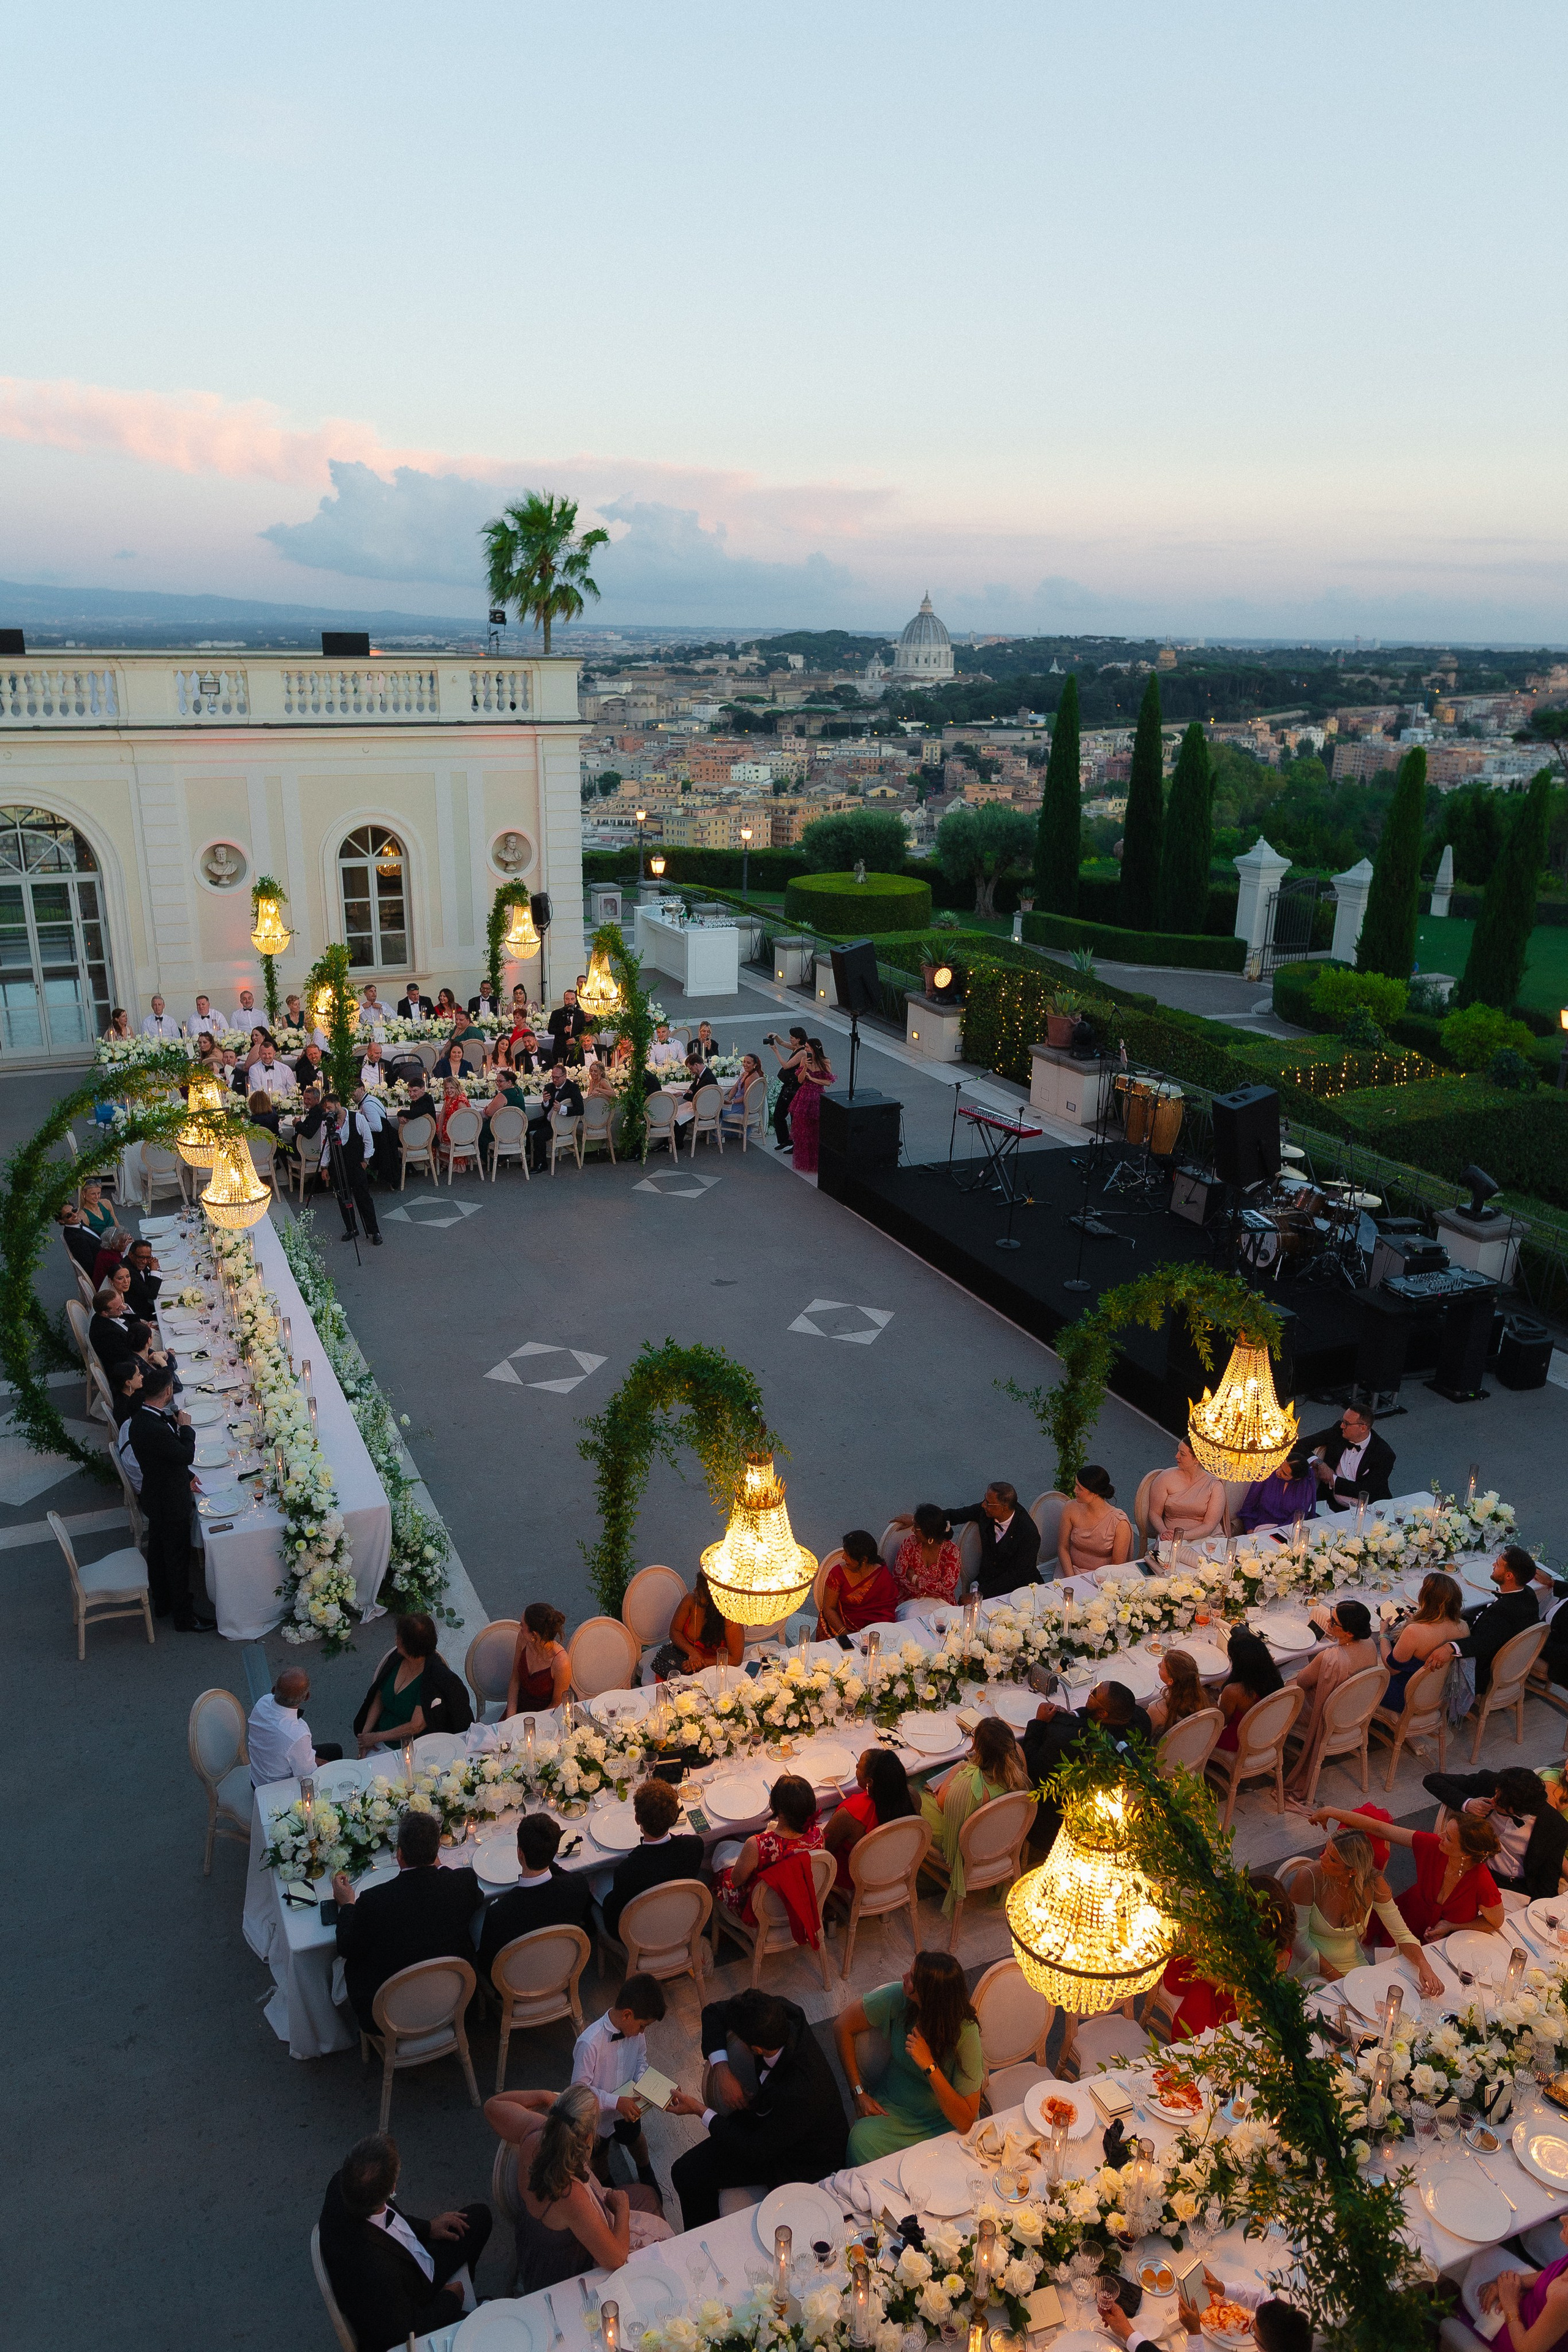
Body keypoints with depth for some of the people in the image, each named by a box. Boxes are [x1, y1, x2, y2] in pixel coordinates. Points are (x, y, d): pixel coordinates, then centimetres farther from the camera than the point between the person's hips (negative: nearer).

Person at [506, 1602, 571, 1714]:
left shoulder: (561, 1663, -28)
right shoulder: (523, 1638, -14)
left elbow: (557, 1705, -13)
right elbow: (515, 1680, 0)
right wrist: (510, 1717, -7)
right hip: (519, 1707, 4)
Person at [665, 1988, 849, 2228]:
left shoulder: (799, 2093, -41)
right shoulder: (781, 2011, -23)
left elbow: (756, 2151, -25)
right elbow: (714, 2012, -6)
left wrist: (700, 2110, -19)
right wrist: (721, 2069, -19)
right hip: (767, 2118, 7)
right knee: (686, 2172, 4)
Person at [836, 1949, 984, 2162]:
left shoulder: (965, 2032, -26)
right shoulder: (899, 1997, -19)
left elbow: (965, 2122, -28)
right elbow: (842, 2026, -5)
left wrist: (930, 2066, -38)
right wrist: (858, 2093, -8)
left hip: (946, 2119, -1)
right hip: (894, 2109, 1)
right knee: (861, 2139, -30)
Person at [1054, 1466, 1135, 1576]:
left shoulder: (1120, 1523, -14)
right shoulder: (1070, 1509, -5)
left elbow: (1117, 1566, -6)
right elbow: (1063, 1548, 2)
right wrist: (1070, 1579, -10)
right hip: (1073, 1572, 2)